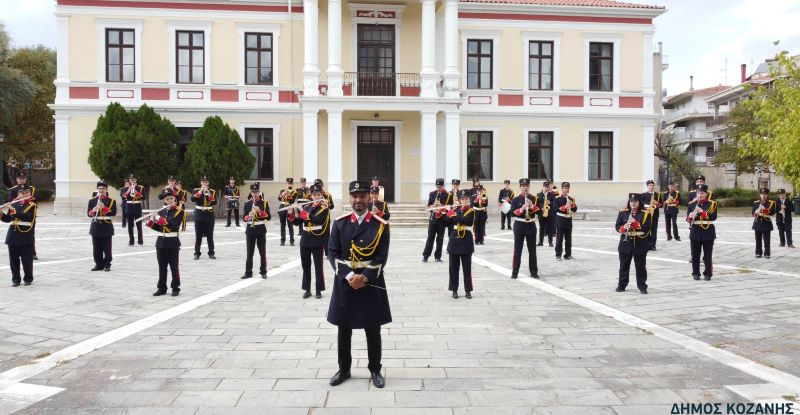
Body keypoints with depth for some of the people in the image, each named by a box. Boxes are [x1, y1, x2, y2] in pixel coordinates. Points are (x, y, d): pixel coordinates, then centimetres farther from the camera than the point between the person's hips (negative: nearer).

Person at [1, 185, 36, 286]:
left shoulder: (32, 205, -6)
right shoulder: (14, 203, 10)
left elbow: (25, 215, -22)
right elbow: (7, 219, 11)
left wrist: (12, 209, -24)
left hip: (26, 236, -5)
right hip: (13, 235, 5)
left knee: (27, 259, 0)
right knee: (13, 259, 8)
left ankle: (28, 278, 14)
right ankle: (15, 279, 18)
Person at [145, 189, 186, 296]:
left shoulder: (179, 211, -7)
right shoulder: (161, 211, 9)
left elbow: (174, 224, -21)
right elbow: (158, 228, 11)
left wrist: (159, 218, -19)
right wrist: (151, 221, -7)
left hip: (173, 242, -5)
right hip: (161, 242, 5)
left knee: (174, 266, 2)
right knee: (162, 266, 10)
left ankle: (176, 288, 11)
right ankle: (162, 288, 18)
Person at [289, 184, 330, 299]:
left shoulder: (324, 209, -6)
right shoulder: (306, 207, 10)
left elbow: (316, 220, -23)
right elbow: (297, 222, 9)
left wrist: (302, 211, -20)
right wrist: (292, 212, -8)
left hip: (317, 241, -5)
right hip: (305, 241, 5)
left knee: (318, 266, 0)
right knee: (305, 266, 9)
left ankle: (319, 290, 9)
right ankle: (307, 290, 19)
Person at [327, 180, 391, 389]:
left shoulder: (381, 225, -3)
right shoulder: (340, 223, 1)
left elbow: (382, 257, -7)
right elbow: (333, 254, -2)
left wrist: (364, 277, -16)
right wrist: (349, 276, -14)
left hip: (372, 284, -1)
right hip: (345, 283, 1)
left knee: (373, 331, 8)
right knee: (344, 330, 11)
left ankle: (375, 370, 23)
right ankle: (344, 369, 27)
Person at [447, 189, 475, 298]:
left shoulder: (471, 210, -4)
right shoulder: (454, 210, 7)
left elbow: (466, 220, -22)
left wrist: (454, 215, -18)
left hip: (466, 240, -3)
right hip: (455, 239, 3)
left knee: (467, 267, 3)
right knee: (454, 267, 5)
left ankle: (468, 291, 12)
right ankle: (454, 290, 14)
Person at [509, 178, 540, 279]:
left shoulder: (534, 199, 5)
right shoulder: (515, 200, 0)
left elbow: (539, 211, -3)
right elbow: (512, 212, -10)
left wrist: (532, 206, -18)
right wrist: (522, 209, -25)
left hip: (531, 226, 2)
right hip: (519, 226, -2)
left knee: (532, 250, 6)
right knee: (517, 250, 1)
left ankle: (534, 272, 14)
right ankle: (514, 272, 6)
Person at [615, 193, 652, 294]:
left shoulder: (645, 213, -2)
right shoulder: (623, 213, 4)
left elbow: (647, 228, -11)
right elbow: (617, 226, 3)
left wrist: (635, 223, -22)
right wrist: (623, 228, -19)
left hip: (640, 245, -2)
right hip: (625, 243, 2)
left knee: (641, 266, 5)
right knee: (624, 266, 9)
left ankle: (642, 286, 14)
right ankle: (621, 285, 19)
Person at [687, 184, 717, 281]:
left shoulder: (712, 204, 0)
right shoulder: (692, 204, 6)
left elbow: (714, 217, -12)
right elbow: (688, 218, 6)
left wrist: (703, 212, -24)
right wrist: (690, 216, -17)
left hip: (708, 232, -2)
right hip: (695, 232, 2)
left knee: (708, 254, 3)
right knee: (695, 254, 4)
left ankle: (708, 273, 12)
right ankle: (696, 273, 13)